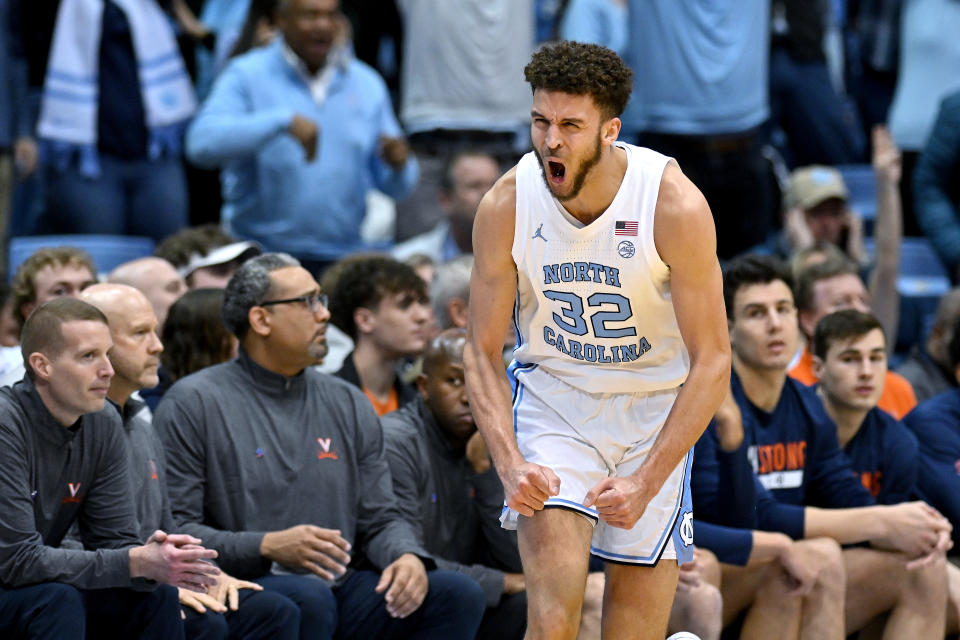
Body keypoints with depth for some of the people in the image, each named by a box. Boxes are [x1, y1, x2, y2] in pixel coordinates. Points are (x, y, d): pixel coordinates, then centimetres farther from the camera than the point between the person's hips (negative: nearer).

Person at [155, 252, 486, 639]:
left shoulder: (348, 404, 19)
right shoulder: (194, 403, 2)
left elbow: (380, 519, 18)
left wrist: (408, 558, -6)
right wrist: (267, 546, -20)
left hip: (340, 593, 6)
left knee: (459, 596, -17)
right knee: (309, 598, -38)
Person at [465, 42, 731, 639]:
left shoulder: (676, 204, -21)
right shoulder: (506, 206, -15)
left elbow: (712, 360, -16)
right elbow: (482, 352, -5)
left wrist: (647, 482, -24)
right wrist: (510, 464, -21)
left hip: (655, 410, 0)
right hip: (551, 395, 0)